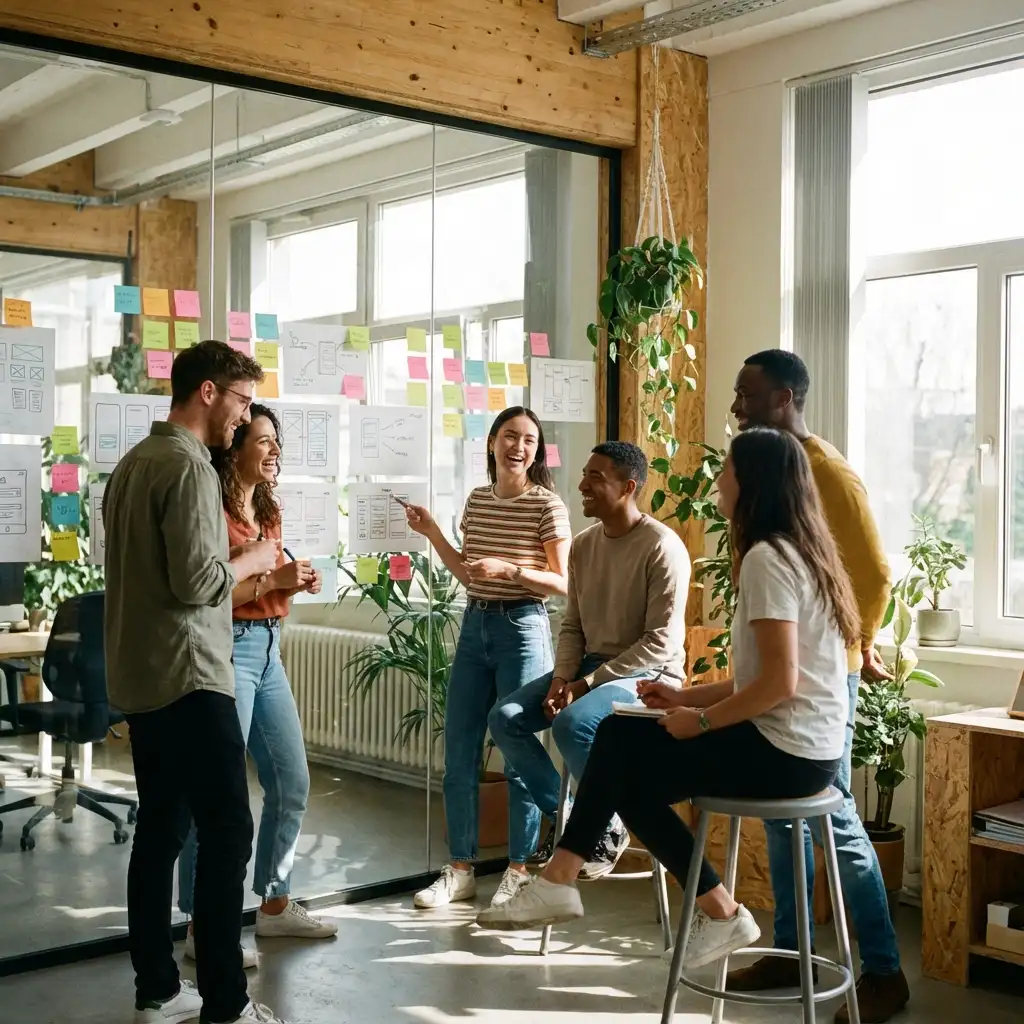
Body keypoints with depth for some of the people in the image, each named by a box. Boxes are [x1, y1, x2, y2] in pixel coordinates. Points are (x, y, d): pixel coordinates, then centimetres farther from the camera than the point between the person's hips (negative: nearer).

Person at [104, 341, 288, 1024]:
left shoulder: (135, 461, 14)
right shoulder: (188, 466, -15)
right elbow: (196, 581, -21)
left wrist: (232, 568, 17)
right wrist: (251, 560, -4)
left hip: (139, 678, 10)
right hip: (188, 677, -10)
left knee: (161, 829, 12)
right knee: (227, 830, -6)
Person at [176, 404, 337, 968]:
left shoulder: (267, 510, 16)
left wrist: (296, 583, 6)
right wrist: (271, 582, -19)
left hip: (268, 649, 9)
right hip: (226, 649, -9)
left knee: (292, 783, 13)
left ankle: (275, 904, 27)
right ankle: (201, 925, 7)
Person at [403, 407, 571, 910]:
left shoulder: (547, 505, -7)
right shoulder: (477, 500, 10)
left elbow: (563, 583, -9)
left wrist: (509, 569, -21)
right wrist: (432, 533, 8)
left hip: (522, 628, -6)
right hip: (474, 627, 6)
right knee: (458, 754, 7)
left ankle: (518, 871, 13)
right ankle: (459, 870, 17)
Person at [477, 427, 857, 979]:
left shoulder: (766, 557, -17)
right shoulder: (796, 551, 14)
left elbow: (779, 682, -24)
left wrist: (701, 720, -12)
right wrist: (688, 696, 12)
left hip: (785, 752, -9)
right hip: (800, 747, 9)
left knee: (624, 770, 1)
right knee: (621, 736, 7)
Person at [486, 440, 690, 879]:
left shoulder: (661, 547, -16)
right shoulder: (582, 545, 7)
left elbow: (661, 641, -19)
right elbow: (572, 625, 11)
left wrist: (588, 684, -20)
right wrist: (561, 679, -8)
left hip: (649, 674, -7)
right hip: (592, 666, 8)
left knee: (571, 724, -33)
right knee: (504, 718, -9)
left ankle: (609, 825, -8)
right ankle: (562, 813, 8)